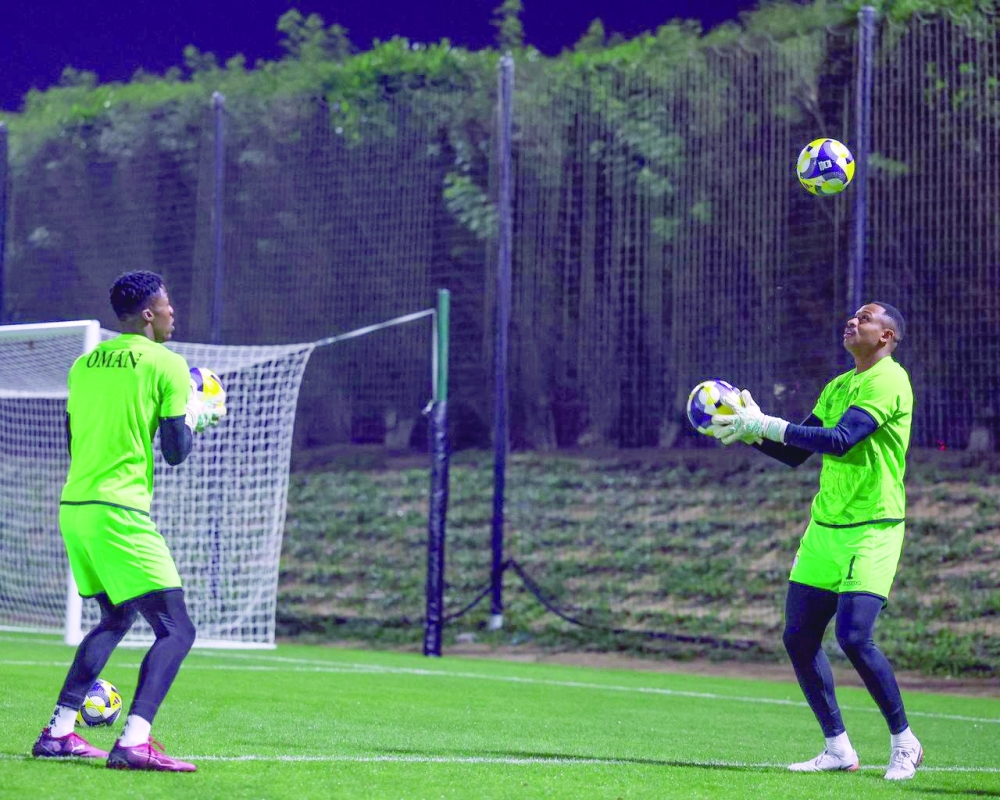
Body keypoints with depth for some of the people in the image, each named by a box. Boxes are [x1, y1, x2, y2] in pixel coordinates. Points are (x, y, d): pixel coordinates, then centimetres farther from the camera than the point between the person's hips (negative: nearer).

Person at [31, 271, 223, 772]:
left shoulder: (84, 365, 15)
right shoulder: (166, 365, -6)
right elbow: (176, 452, -8)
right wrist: (193, 414, 11)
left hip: (73, 506, 8)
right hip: (118, 510, -8)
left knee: (116, 619, 25)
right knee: (175, 628, -7)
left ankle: (58, 733, 20)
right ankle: (134, 742, -23)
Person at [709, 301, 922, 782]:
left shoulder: (888, 380, -12)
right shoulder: (838, 387, 15)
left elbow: (840, 441, -23)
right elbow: (794, 454, 17)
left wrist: (766, 424, -21)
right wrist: (751, 431, 0)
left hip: (872, 530, -8)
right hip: (825, 526, 8)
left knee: (854, 636, -19)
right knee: (798, 637, 1)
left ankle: (904, 743, -2)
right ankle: (838, 749, 11)